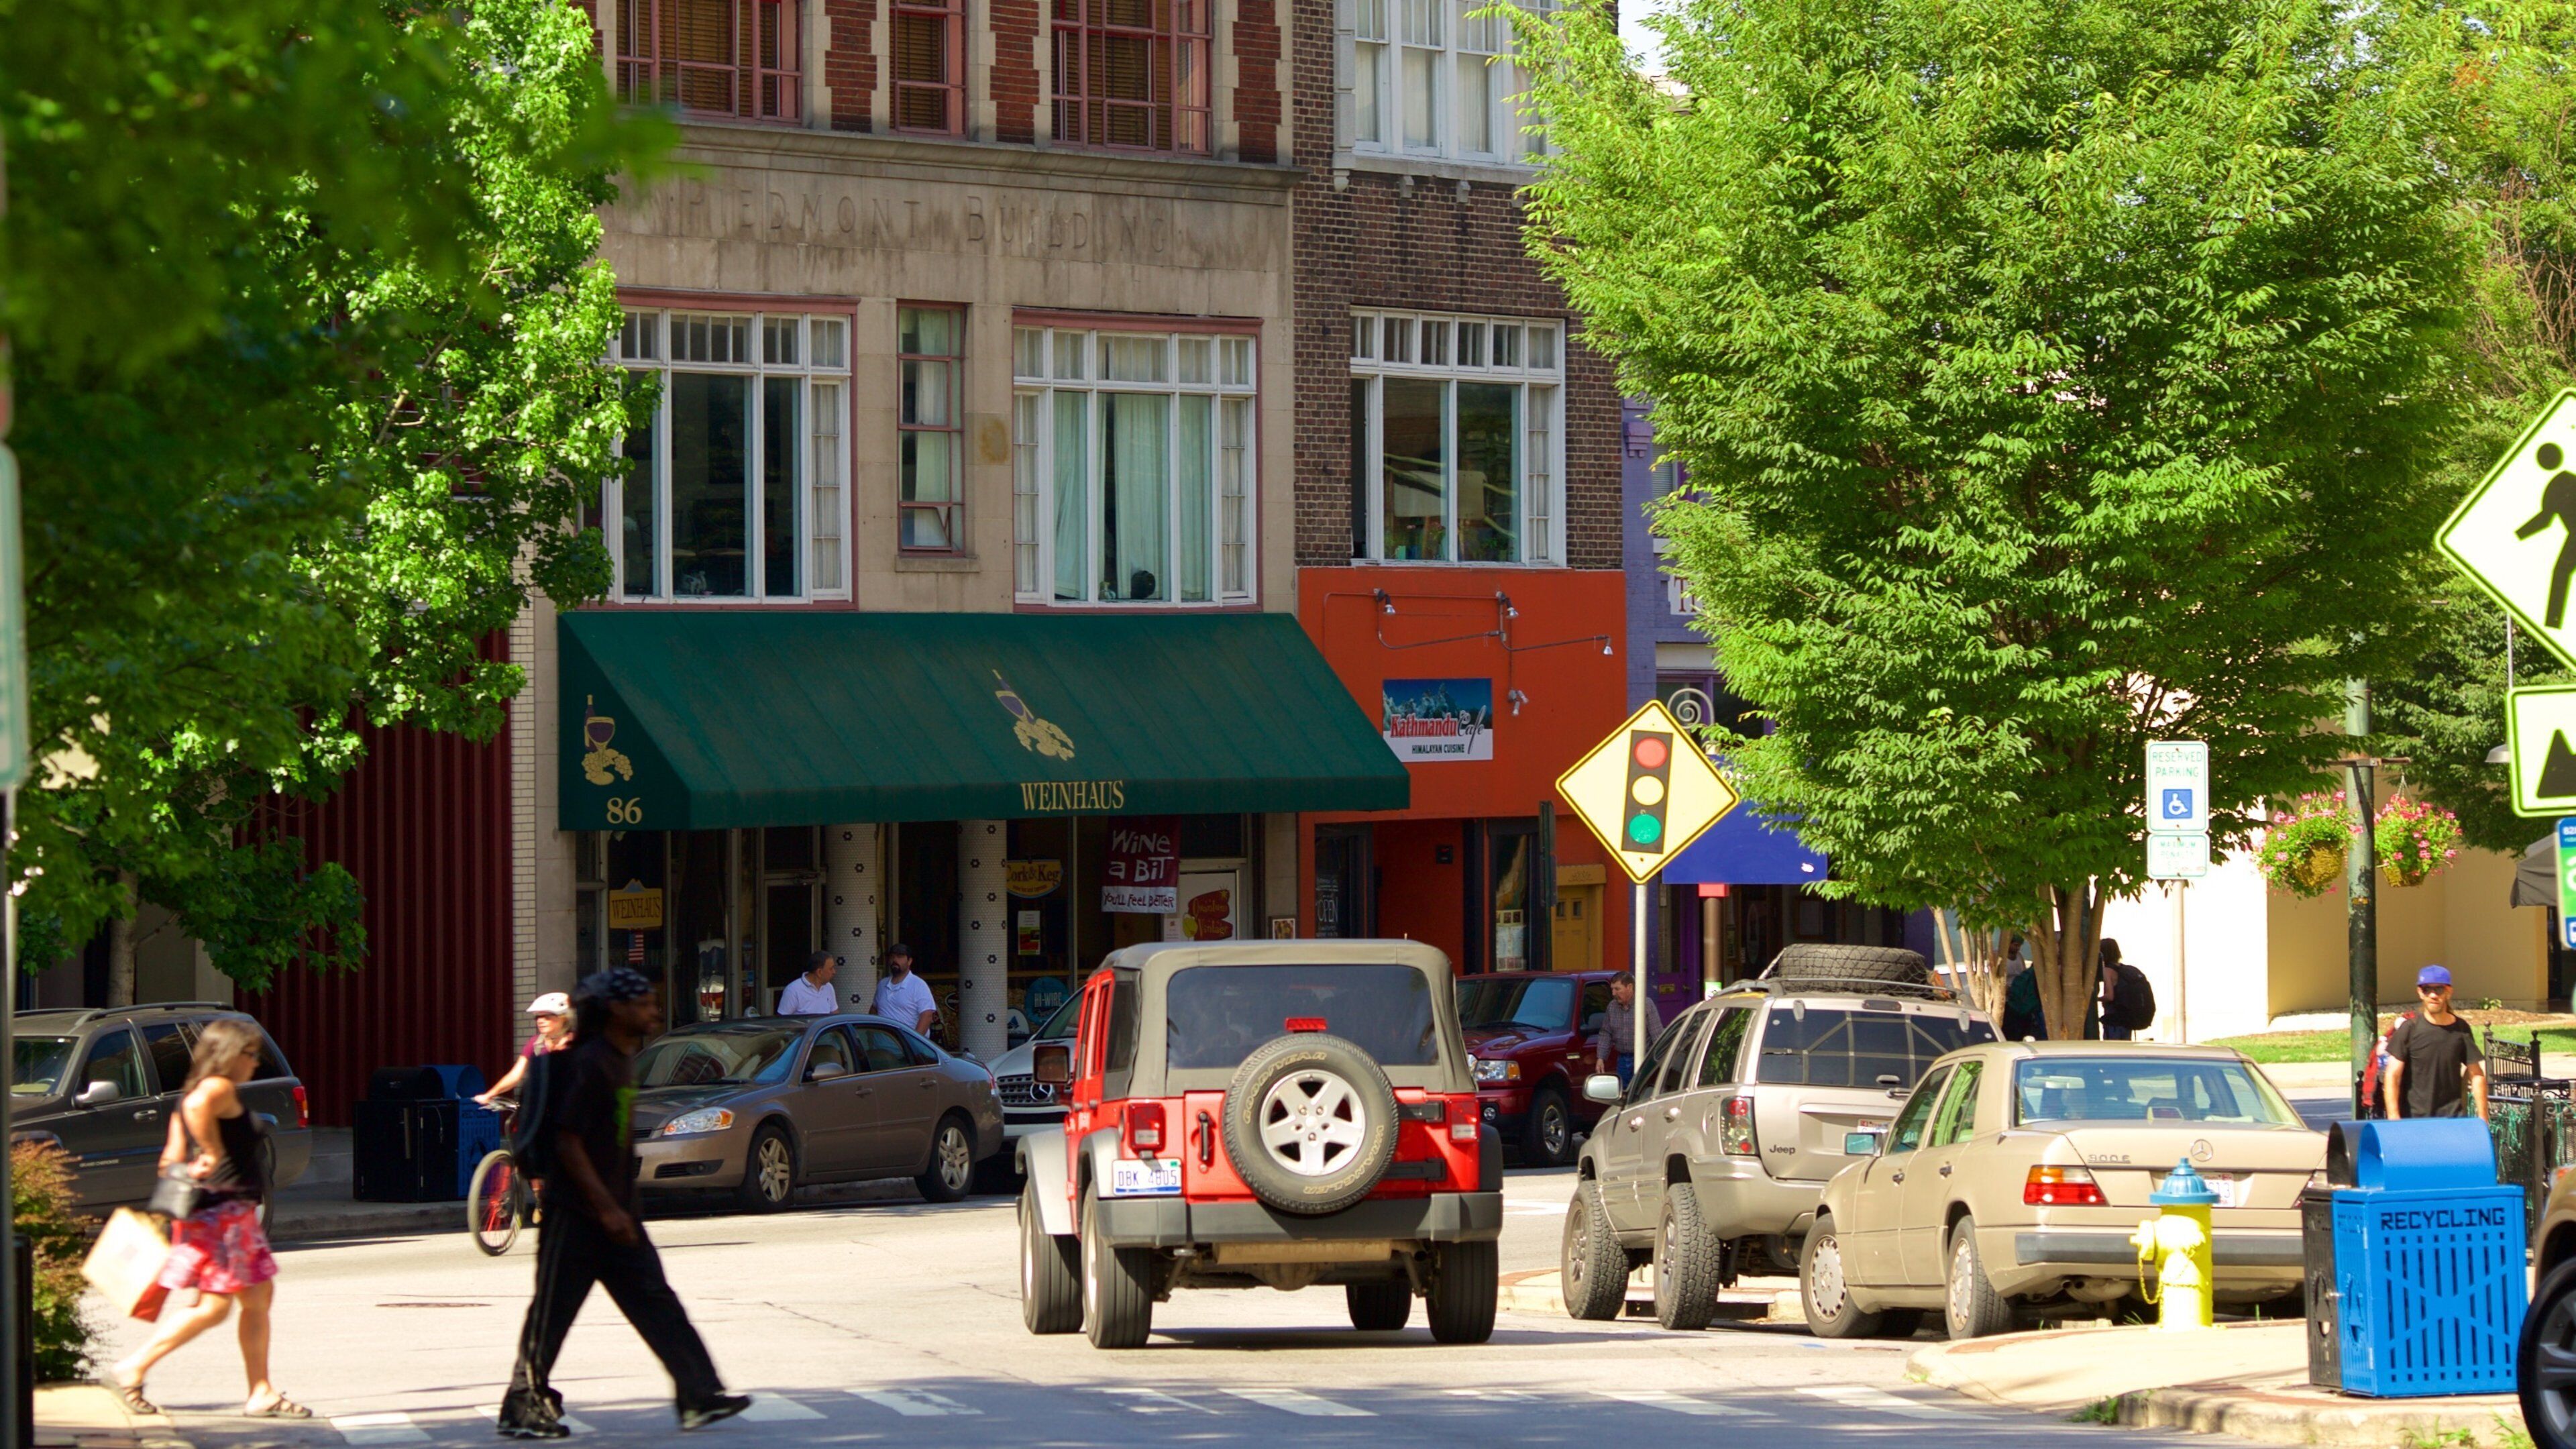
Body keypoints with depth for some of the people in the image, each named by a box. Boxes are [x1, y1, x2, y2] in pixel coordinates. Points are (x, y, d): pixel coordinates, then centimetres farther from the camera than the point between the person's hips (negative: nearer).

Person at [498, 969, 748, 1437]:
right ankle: (522, 1411, 10)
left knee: (656, 1302, 3)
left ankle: (700, 1398, 1)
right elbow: (567, 1141, -21)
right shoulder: (590, 1064, -18)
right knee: (551, 1315, 0)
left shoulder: (622, 1061, 11)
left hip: (613, 1213, 9)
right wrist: (606, 1208, -22)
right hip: (574, 1217, -9)